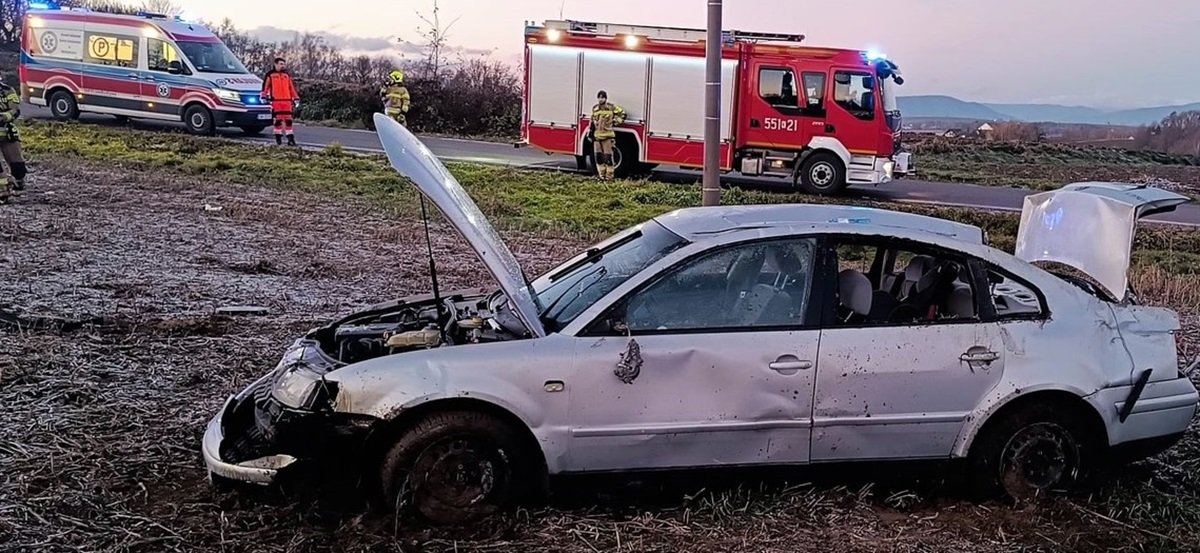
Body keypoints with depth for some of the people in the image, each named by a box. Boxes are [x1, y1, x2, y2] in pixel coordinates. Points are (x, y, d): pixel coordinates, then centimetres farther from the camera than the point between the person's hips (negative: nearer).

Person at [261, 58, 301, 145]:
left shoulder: (287, 75, 17)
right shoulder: (270, 75, 5)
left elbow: (292, 87, 19)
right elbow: (265, 86, 2)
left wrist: (296, 99, 15)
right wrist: (264, 97, -4)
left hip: (287, 101, 3)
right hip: (276, 101, -3)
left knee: (288, 120, -2)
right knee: (278, 120, 1)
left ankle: (290, 138, -2)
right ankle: (278, 137, 8)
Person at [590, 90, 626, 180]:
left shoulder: (611, 107, -4)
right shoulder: (595, 108, 11)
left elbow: (622, 114, 4)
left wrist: (615, 122, -2)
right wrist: (591, 134, 16)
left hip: (608, 136, -5)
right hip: (597, 136, 5)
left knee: (608, 157, -6)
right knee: (598, 156, 6)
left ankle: (609, 175, 1)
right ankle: (601, 175, 16)